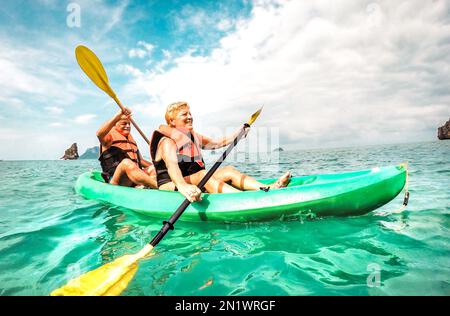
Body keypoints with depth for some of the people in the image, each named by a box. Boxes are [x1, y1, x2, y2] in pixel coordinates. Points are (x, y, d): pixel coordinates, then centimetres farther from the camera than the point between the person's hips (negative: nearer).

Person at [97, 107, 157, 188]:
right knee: (127, 162, -33)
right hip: (115, 181, -6)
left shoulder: (132, 141, 28)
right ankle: (157, 185, -48)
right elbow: (99, 134, -17)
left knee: (153, 169, -13)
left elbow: (140, 160, 28)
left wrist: (155, 167, 11)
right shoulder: (110, 137, 8)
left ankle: (140, 187, -44)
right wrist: (118, 116, -25)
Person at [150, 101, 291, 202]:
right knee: (203, 174, -35)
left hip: (193, 183, 8)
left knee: (228, 170, -11)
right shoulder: (167, 142, -12)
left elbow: (218, 143, 24)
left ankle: (267, 188, -28)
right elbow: (171, 165, -33)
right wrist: (182, 186, -52)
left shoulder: (194, 137, 16)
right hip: (170, 187, -8)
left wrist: (239, 132, 19)